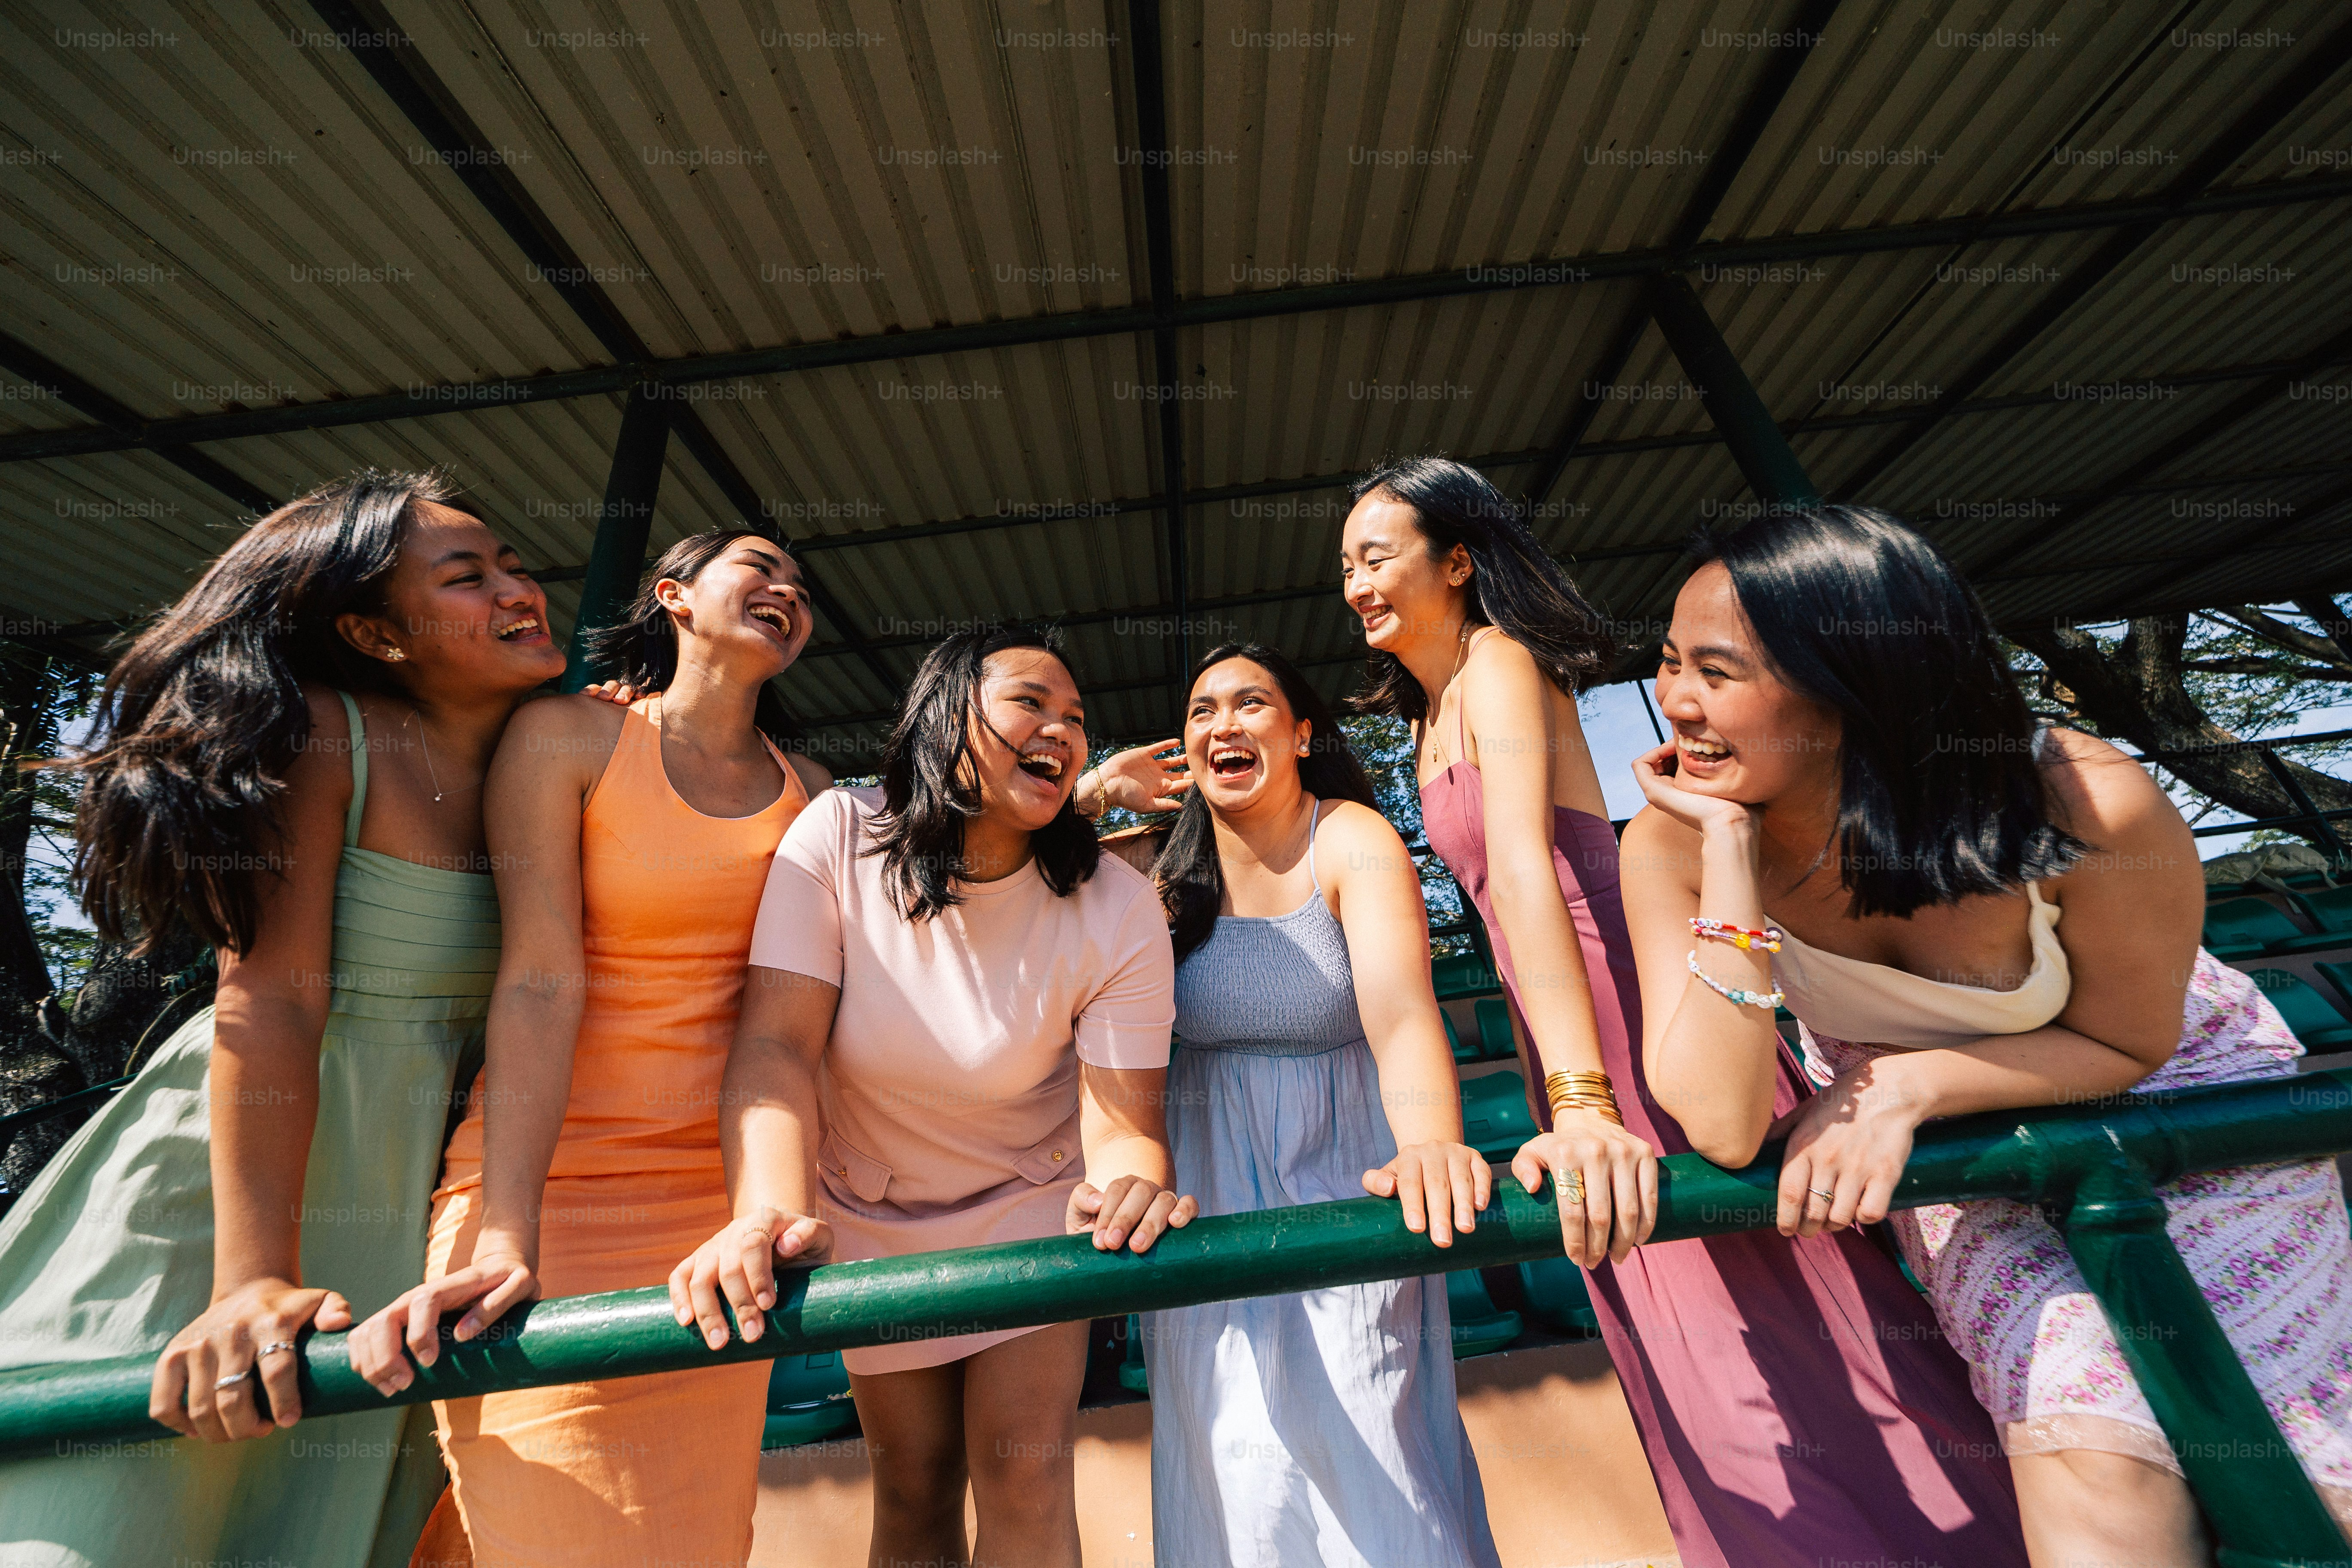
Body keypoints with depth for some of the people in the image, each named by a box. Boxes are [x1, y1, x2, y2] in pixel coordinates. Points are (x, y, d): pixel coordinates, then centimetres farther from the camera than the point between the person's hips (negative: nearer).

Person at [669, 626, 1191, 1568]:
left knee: (1027, 1485, -2)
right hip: (871, 1214, 1)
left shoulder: (1118, 910, -23)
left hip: (1032, 1203, 0)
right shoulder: (838, 840, -22)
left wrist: (1129, 1187, -47)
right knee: (915, 1487, 15)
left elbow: (1124, 1121, -24)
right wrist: (770, 1214, -43)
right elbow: (776, 1047, -27)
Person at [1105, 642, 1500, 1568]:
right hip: (1210, 1187, 3)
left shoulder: (1353, 841, -15)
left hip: (1345, 1170, -2)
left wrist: (1432, 1144, -47)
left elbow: (1401, 1013, -30)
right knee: (1239, 1464, 12)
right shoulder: (1162, 866, -6)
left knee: (1365, 1451, 7)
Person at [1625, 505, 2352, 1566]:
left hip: (2173, 1101, 1)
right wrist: (1730, 848, -41)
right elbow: (1724, 1129, -38)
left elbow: (2125, 1044, -13)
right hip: (1951, 1140, 0)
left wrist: (1904, 1087, -28)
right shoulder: (1674, 843, -30)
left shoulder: (2089, 812, -31)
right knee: (2092, 1458, -13)